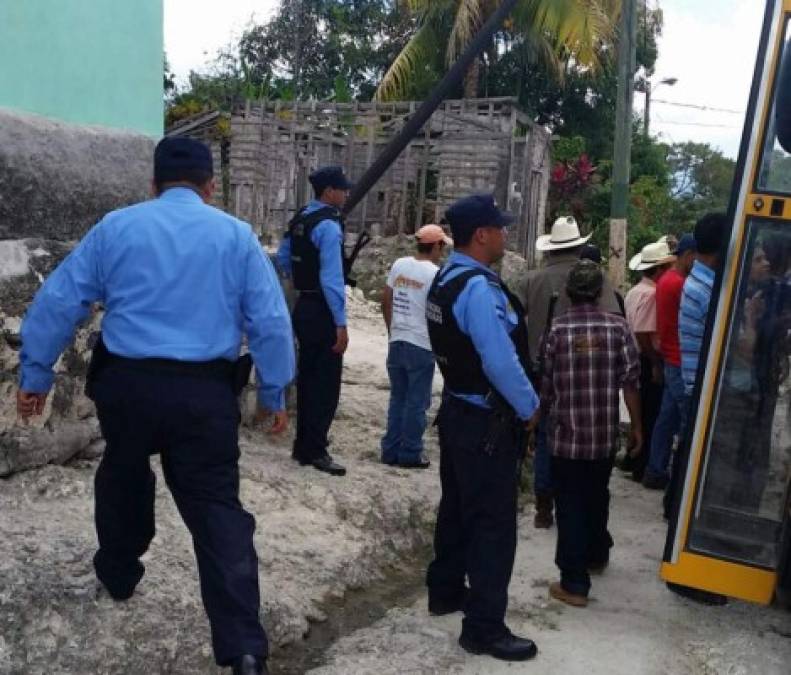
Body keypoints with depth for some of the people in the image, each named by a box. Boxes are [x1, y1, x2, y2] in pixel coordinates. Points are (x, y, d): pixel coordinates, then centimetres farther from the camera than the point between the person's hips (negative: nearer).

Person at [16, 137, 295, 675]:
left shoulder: (116, 226, 6)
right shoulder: (236, 235, 4)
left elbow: (58, 301, 6)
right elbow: (271, 322, 1)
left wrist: (36, 375, 14)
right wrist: (276, 394, 9)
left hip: (126, 384, 2)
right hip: (205, 393, -1)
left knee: (123, 479, 28)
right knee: (217, 507, 2)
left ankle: (119, 574, 50)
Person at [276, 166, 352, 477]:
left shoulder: (299, 220, 10)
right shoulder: (328, 224, -17)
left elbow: (282, 258, 20)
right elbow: (332, 278, -22)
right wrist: (340, 324, -22)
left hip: (303, 306, 9)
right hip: (322, 311, -9)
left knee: (307, 377, 16)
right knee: (326, 382, -3)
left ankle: (304, 443, 26)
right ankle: (314, 451, 1)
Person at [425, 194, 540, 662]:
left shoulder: (446, 280, 7)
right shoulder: (478, 288, -24)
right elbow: (501, 361, -26)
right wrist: (530, 407, -10)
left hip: (457, 410, 10)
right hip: (486, 423, -10)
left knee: (457, 508, 22)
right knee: (493, 522, 0)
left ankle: (446, 591, 39)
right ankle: (484, 627, 11)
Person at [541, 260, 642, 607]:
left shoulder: (555, 328, -7)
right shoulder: (617, 326, -3)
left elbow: (544, 385, -1)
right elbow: (630, 381, -4)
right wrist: (637, 426, 6)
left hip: (566, 434, -3)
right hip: (605, 434, 3)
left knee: (570, 506, 4)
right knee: (597, 497, 23)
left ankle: (574, 583, 6)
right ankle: (596, 555, 44)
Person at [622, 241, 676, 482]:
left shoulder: (635, 291, 12)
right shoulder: (651, 293, -19)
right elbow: (644, 334, -24)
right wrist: (656, 364, -18)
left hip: (637, 359, 10)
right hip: (647, 361, -10)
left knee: (642, 412, 19)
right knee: (651, 415, 0)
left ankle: (632, 460, 30)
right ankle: (642, 467, 9)